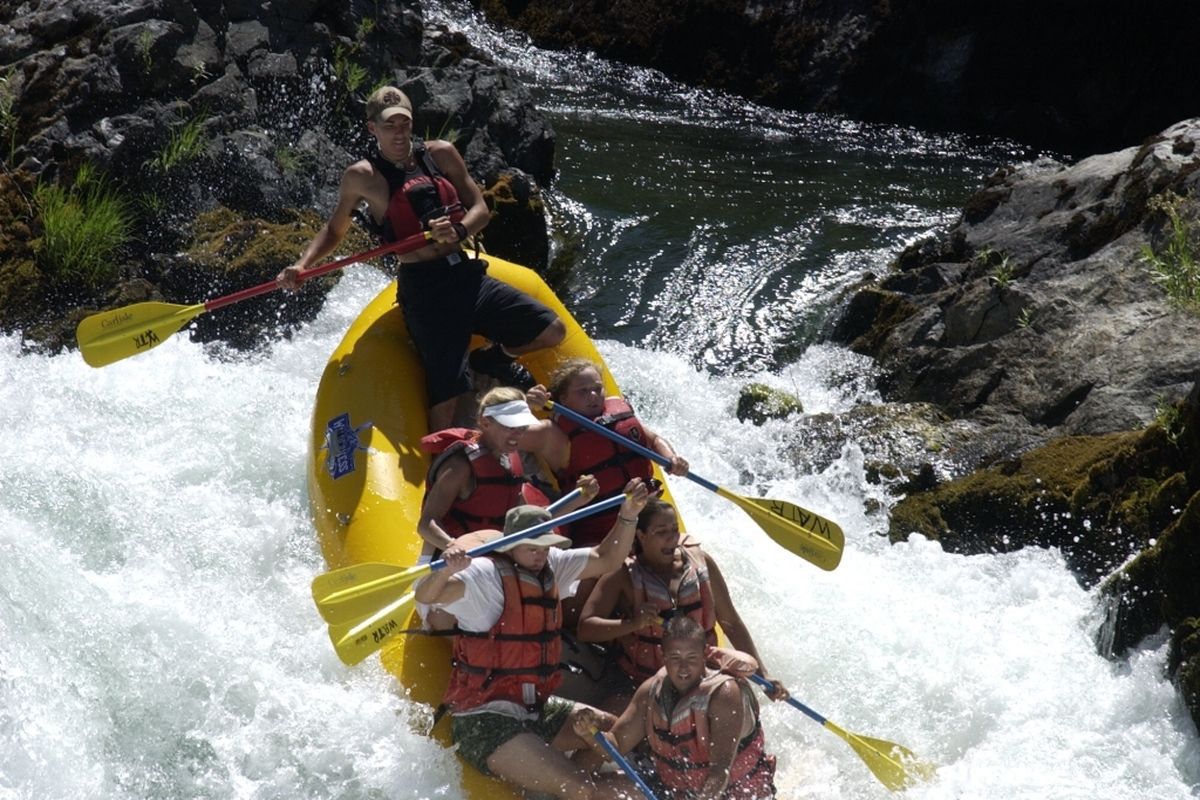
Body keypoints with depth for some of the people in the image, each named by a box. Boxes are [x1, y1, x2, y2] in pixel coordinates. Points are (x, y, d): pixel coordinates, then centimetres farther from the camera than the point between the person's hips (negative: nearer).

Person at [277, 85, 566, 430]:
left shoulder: (441, 154, 7)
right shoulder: (362, 177, -1)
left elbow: (479, 209, 8)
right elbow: (334, 230, 12)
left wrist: (458, 231, -14)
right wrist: (302, 266, -5)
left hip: (468, 277, 5)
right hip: (423, 291, -4)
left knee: (552, 331, -1)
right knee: (445, 397, -14)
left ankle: (492, 359, 25)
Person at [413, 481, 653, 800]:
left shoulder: (552, 566, 9)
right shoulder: (487, 575, -14)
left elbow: (607, 559, 12)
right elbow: (425, 595, -27)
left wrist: (629, 514, -3)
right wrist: (447, 572, -49)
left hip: (536, 708, 9)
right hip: (484, 722, -9)